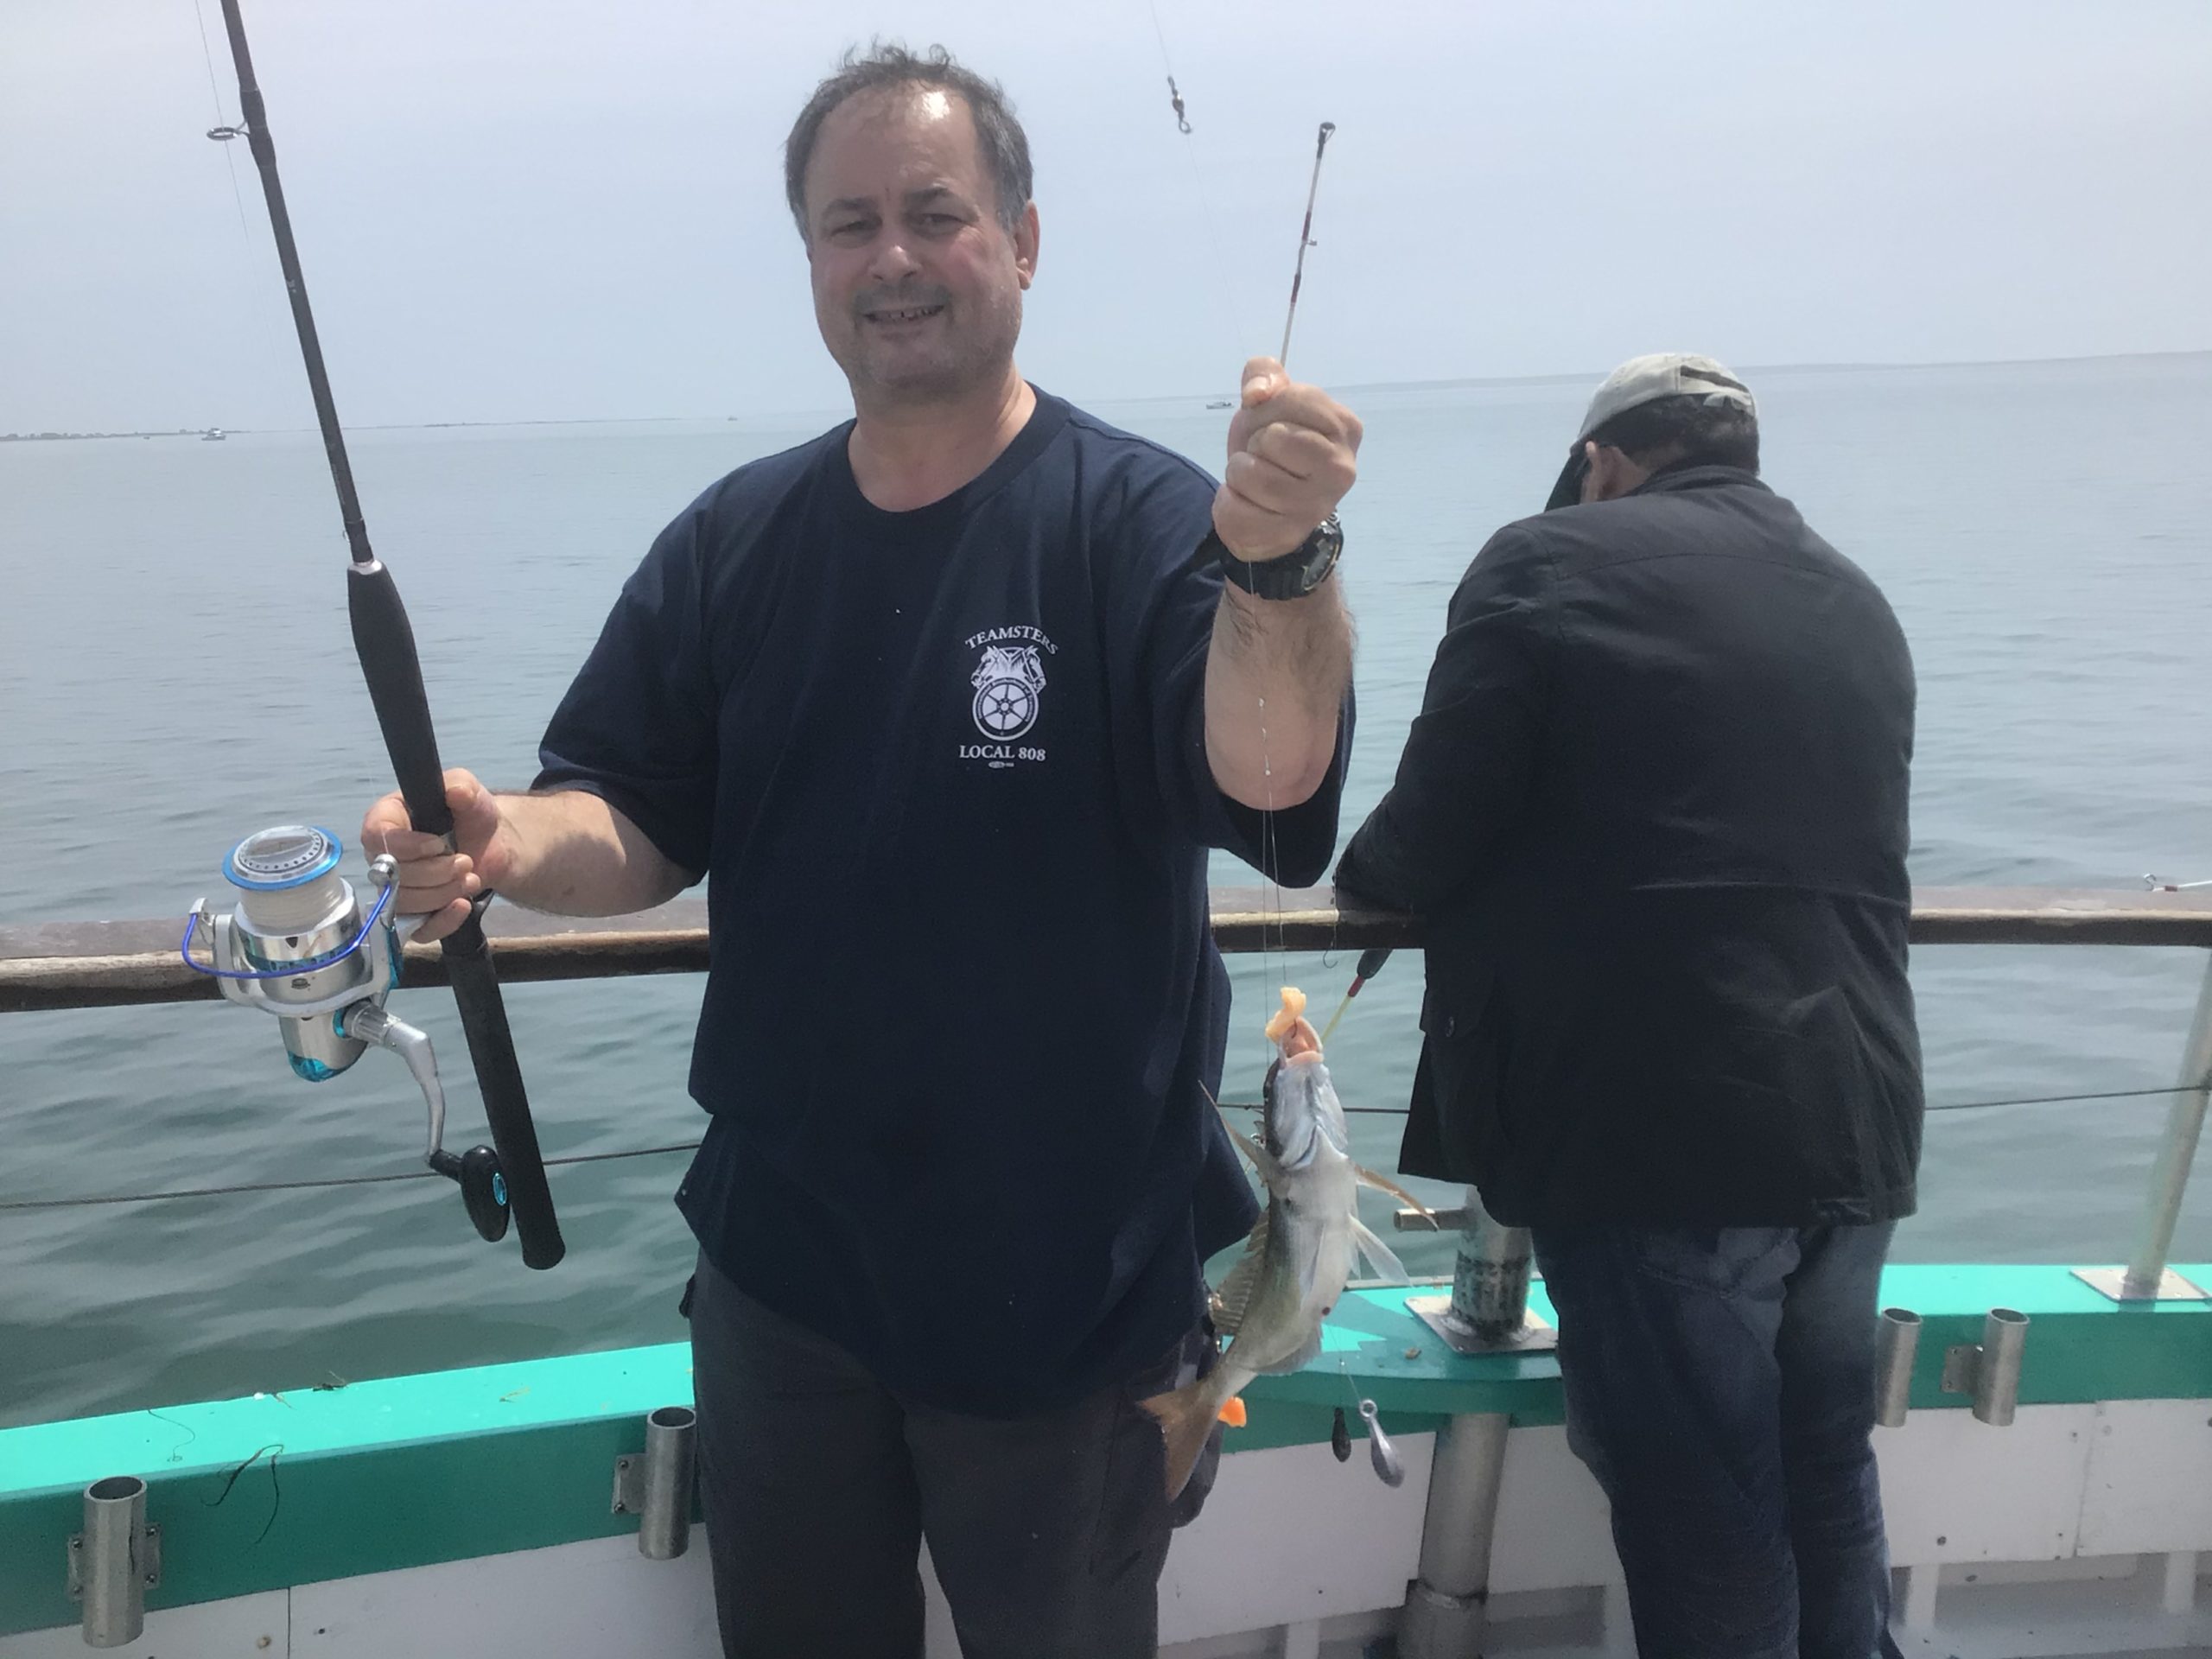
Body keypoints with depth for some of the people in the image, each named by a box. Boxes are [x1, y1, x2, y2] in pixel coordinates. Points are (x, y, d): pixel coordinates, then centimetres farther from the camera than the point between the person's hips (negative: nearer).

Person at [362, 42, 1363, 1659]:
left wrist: (1283, 559, -50)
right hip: (781, 1271, 4)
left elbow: (1269, 773, -29)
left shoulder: (1139, 518, -14)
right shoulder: (734, 542, 1)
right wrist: (511, 842, -20)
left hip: (1067, 1292, -4)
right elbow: (635, 828, 2)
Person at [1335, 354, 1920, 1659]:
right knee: (1828, 1485, 22)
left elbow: (1424, 849, -9)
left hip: (1657, 1126, -7)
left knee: (1702, 1529, 5)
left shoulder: (1550, 564, -4)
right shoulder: (1860, 604, 16)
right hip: (1857, 1122, 7)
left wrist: (1361, 869, 14)